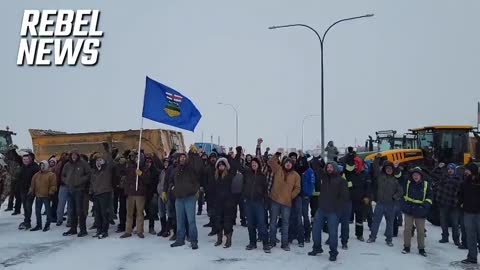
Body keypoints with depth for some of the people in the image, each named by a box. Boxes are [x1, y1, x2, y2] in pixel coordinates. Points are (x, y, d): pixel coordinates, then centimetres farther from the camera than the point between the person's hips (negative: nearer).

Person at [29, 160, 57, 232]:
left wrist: (51, 192, -15)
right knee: (37, 211, 12)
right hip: (38, 196, 6)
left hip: (46, 196, -6)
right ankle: (39, 225, 23)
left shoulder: (51, 175, -6)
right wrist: (31, 192, 9)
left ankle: (47, 225, 13)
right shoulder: (36, 175, 12)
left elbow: (53, 185, -9)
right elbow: (33, 184, 16)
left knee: (48, 211, 2)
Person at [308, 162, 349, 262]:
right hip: (321, 209, 5)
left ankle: (333, 252, 16)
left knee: (333, 232, 1)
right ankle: (317, 248, 27)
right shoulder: (323, 177, 8)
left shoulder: (341, 180, -5)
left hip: (333, 211, -5)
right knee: (316, 229, 9)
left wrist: (337, 207, -10)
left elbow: (345, 196, -8)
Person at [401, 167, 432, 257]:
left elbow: (429, 197, 4)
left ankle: (421, 248, 19)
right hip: (409, 210, 0)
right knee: (407, 229, 5)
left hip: (420, 211, 0)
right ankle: (406, 247, 15)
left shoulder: (426, 185, 0)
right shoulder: (407, 183, -1)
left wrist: (426, 204, -6)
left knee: (421, 230, 6)